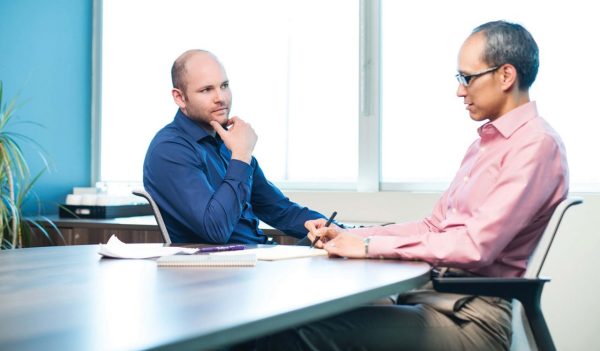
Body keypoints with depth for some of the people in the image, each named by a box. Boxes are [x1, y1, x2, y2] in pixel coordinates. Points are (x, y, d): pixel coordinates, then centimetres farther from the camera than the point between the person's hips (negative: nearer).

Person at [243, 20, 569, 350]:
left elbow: (476, 246, -20)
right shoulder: (484, 143, 20)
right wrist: (347, 235, 7)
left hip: (469, 317, -8)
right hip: (426, 292, 8)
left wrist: (371, 245, -16)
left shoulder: (537, 145, -10)